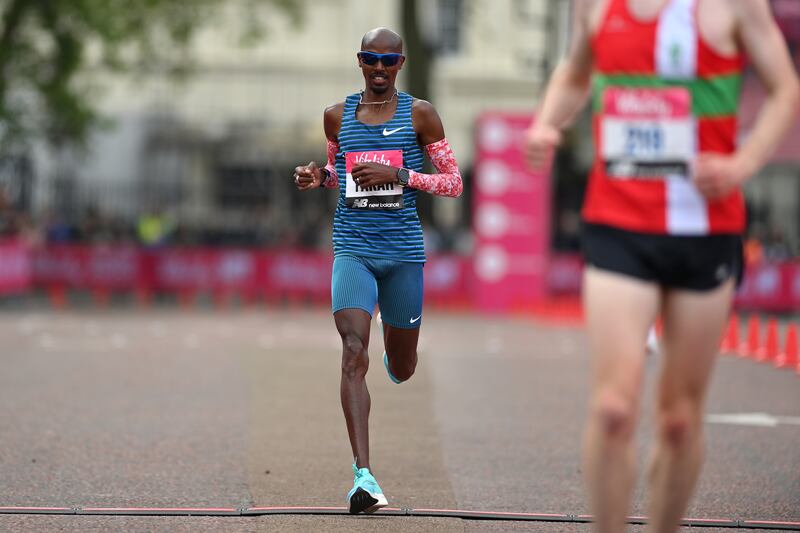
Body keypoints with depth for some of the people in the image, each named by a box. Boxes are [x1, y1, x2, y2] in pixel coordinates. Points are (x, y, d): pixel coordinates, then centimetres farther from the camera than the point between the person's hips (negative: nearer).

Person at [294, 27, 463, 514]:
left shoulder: (419, 114, 0)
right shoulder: (338, 116, 7)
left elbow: (454, 182, 0)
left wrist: (398, 174, -14)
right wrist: (318, 177, 2)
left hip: (404, 250, 0)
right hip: (353, 249, 0)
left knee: (401, 369, 13)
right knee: (354, 354, -18)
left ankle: (396, 354, 55)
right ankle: (364, 475, -22)